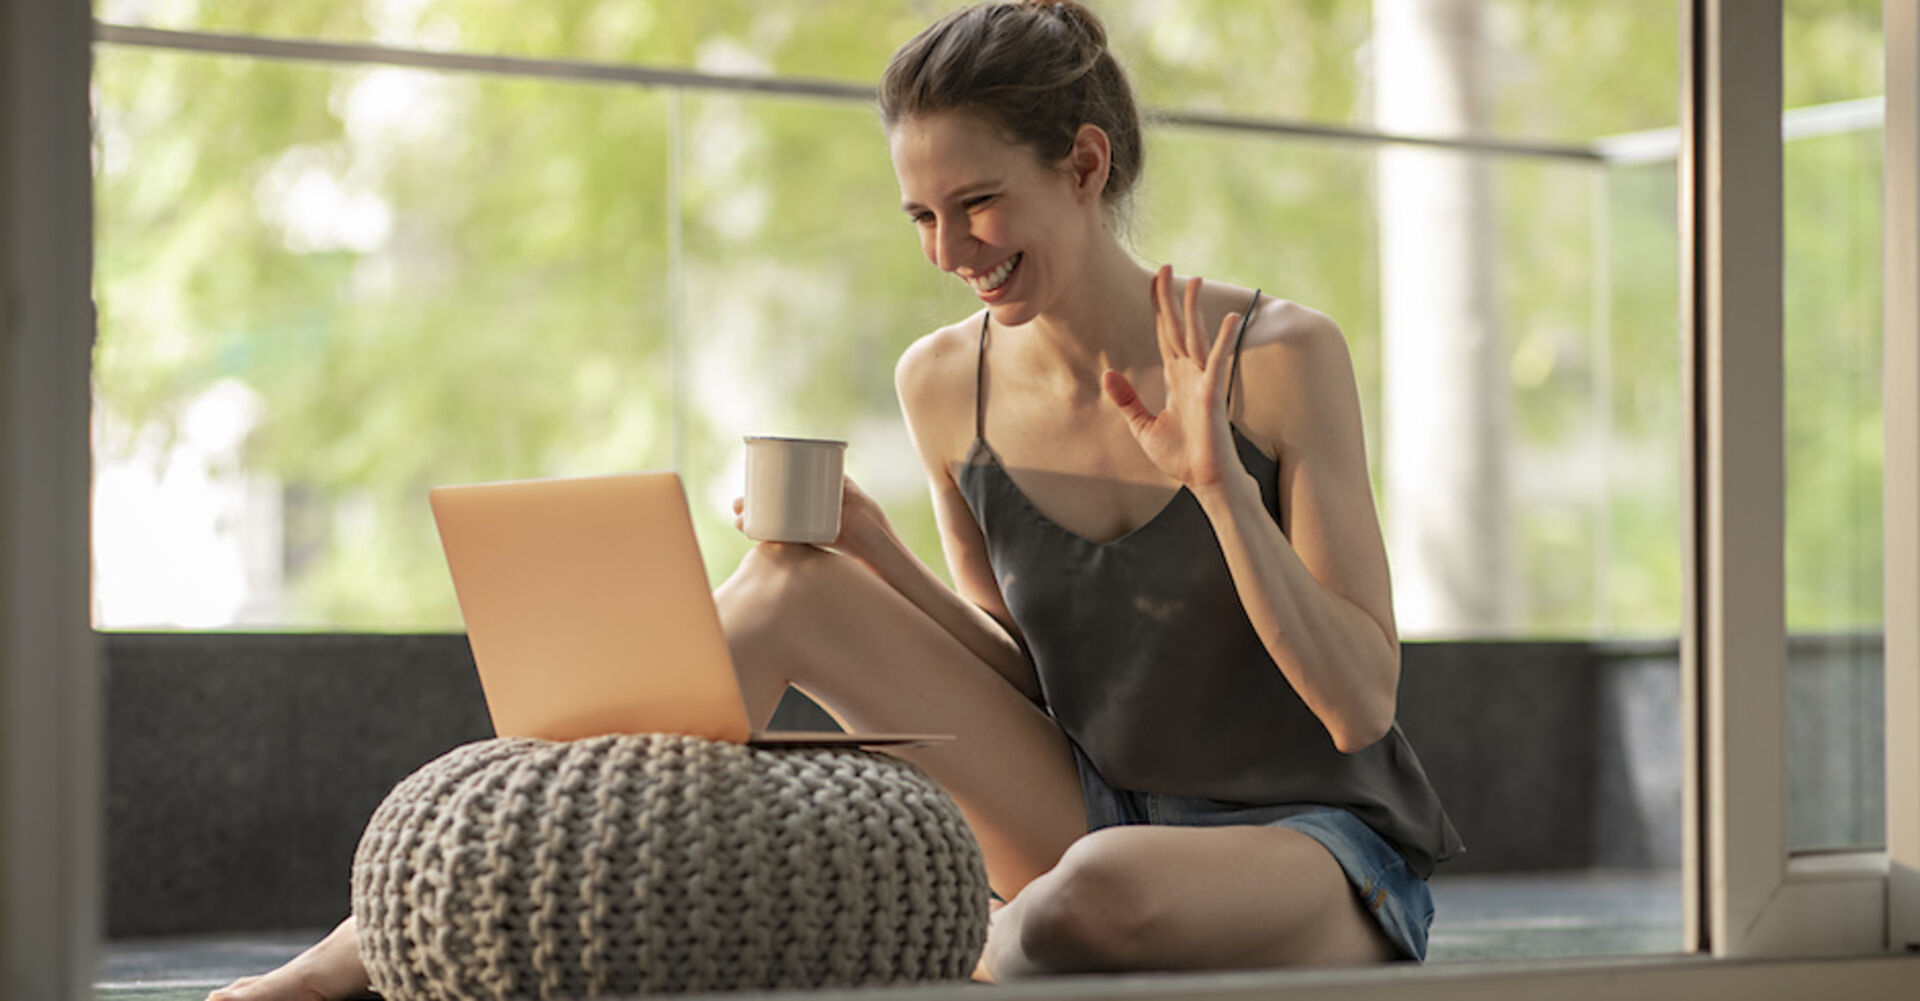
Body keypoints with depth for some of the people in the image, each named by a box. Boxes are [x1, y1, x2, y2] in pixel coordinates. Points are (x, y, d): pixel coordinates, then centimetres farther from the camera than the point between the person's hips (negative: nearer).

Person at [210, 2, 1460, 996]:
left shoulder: (1281, 357, -14)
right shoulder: (946, 383, 0)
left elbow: (1360, 705, -15)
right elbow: (1023, 681, 8)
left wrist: (1217, 478, -27)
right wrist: (874, 553, -9)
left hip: (1327, 856, -5)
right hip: (1095, 822, 5)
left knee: (1100, 892, -43)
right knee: (790, 582, -13)